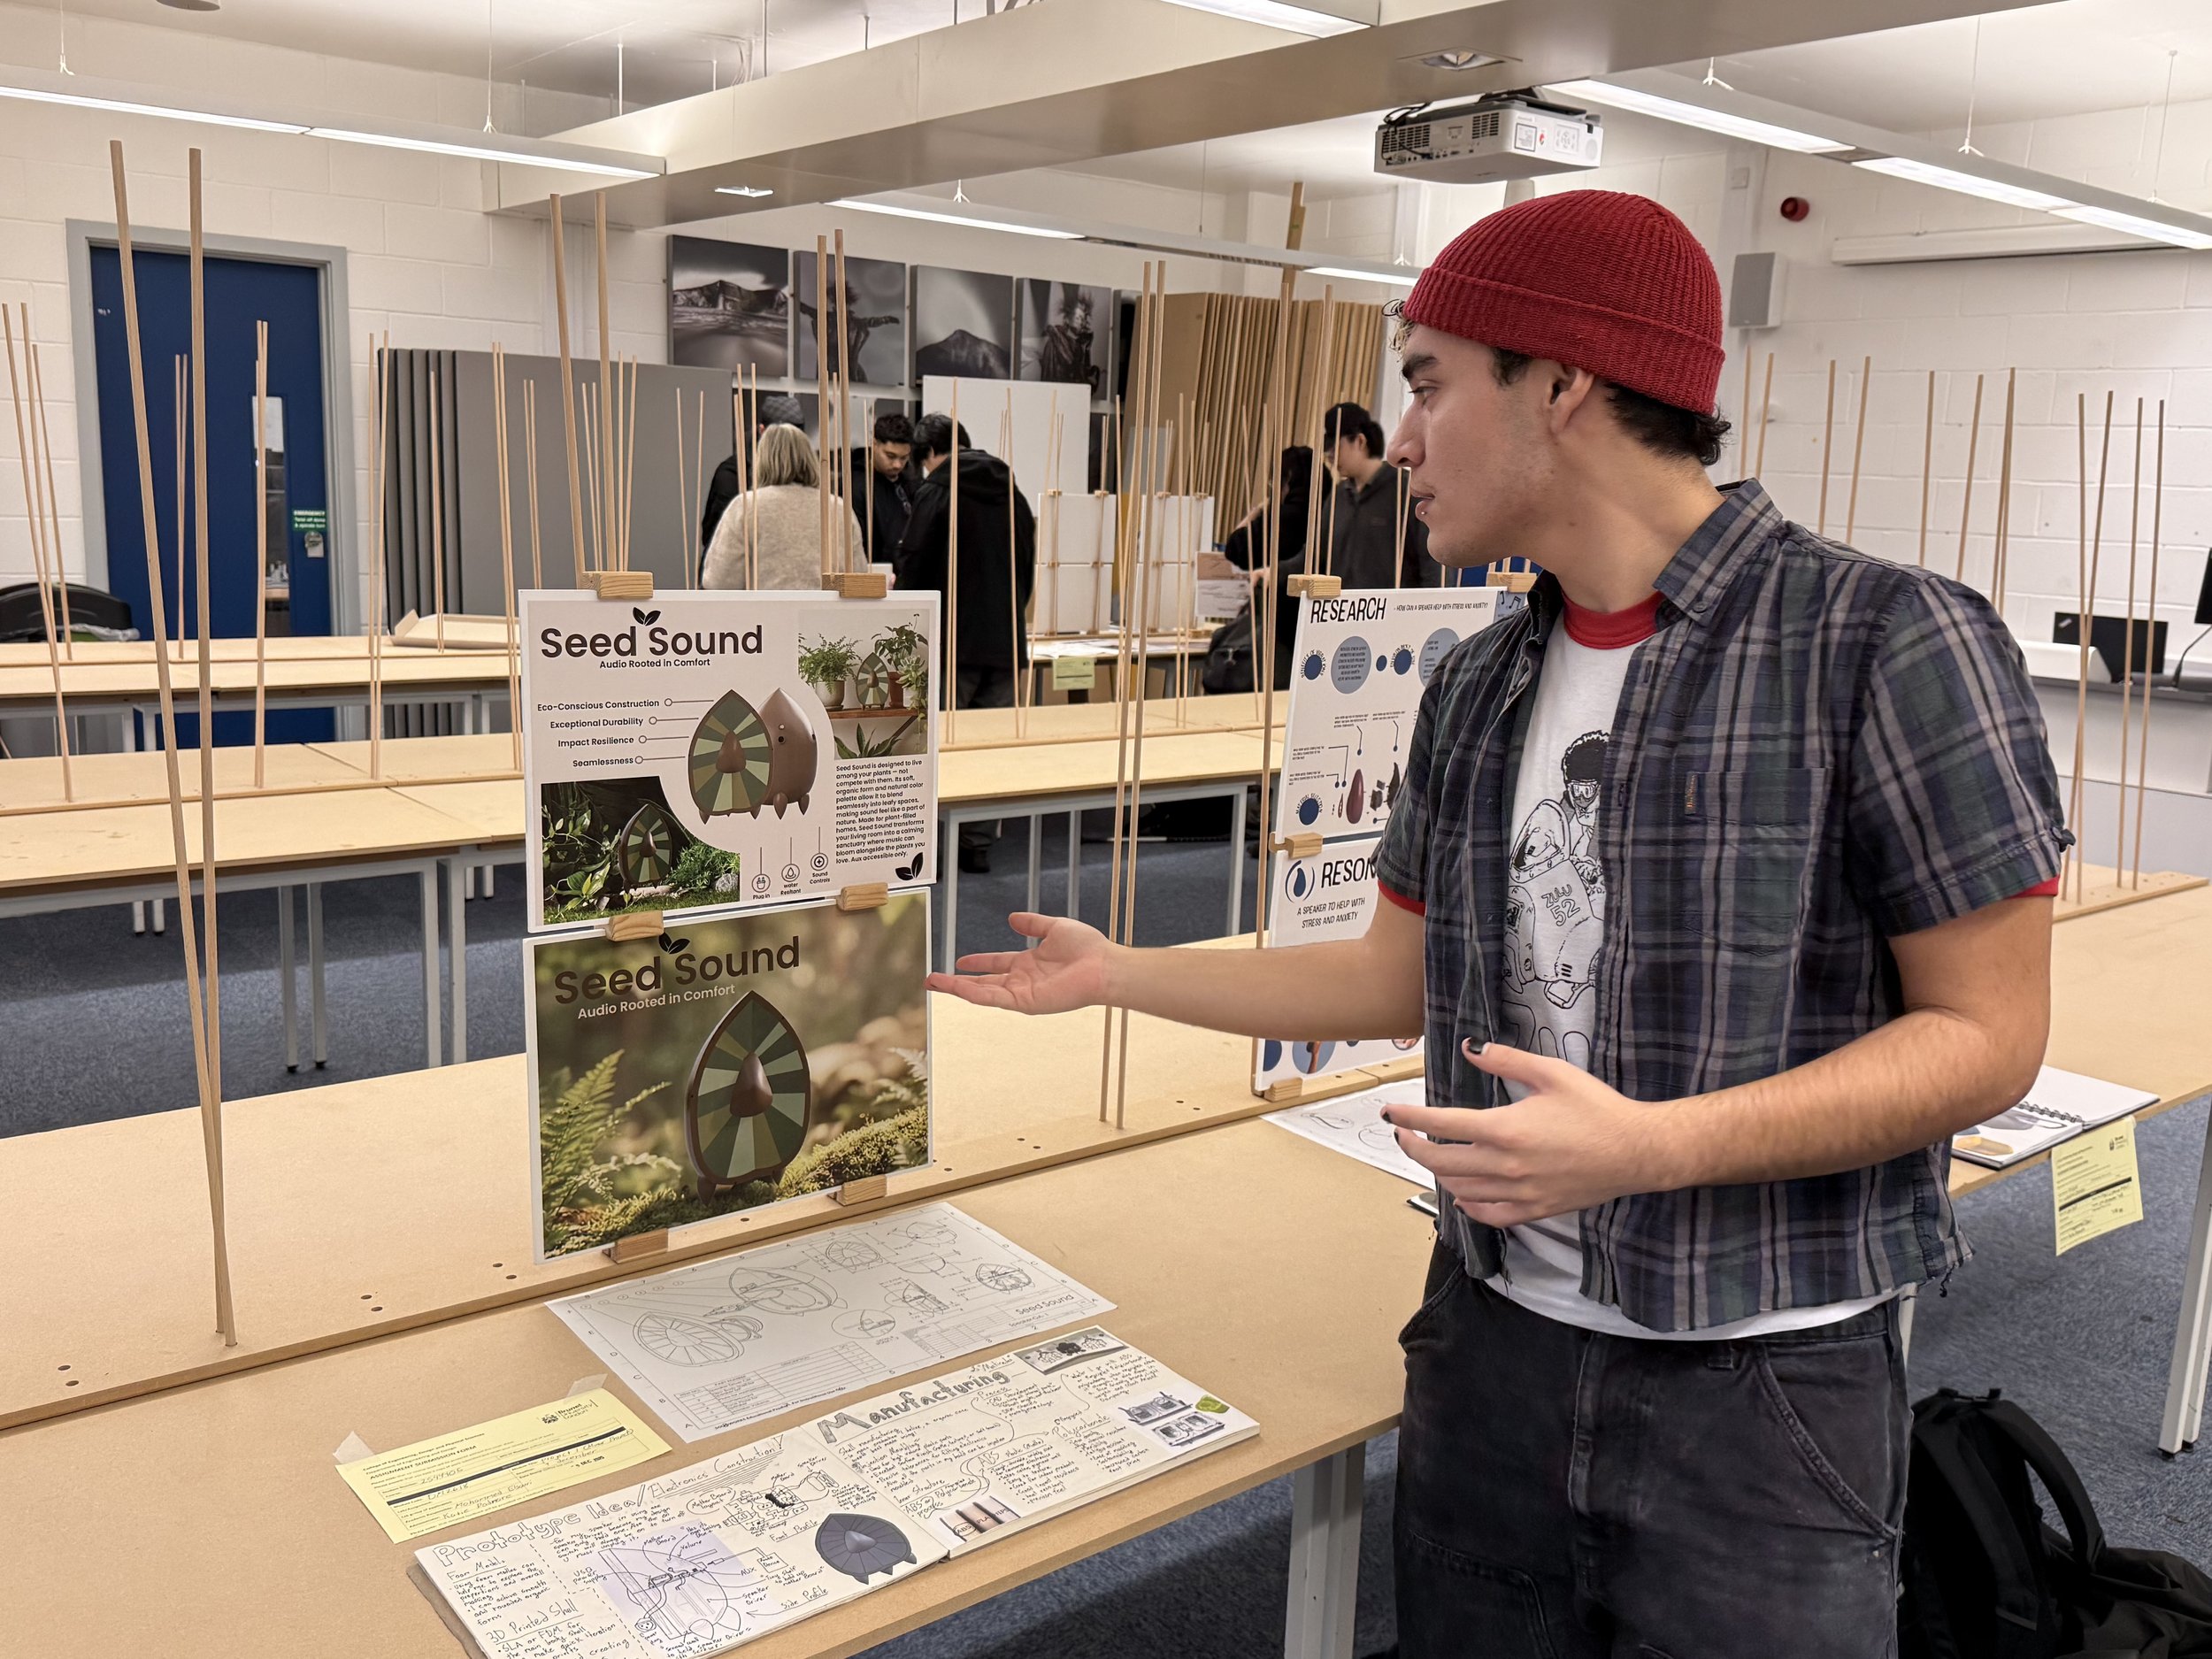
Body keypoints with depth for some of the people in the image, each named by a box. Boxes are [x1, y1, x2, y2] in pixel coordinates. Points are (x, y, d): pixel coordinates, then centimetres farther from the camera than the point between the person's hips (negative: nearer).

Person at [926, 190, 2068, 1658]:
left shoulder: (1890, 643, -15)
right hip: (1492, 1342, 6)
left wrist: (1649, 1147, -26)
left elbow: (1988, 1034, -14)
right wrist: (1113, 971, 12)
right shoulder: (1477, 690, 5)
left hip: (1762, 1381, -5)